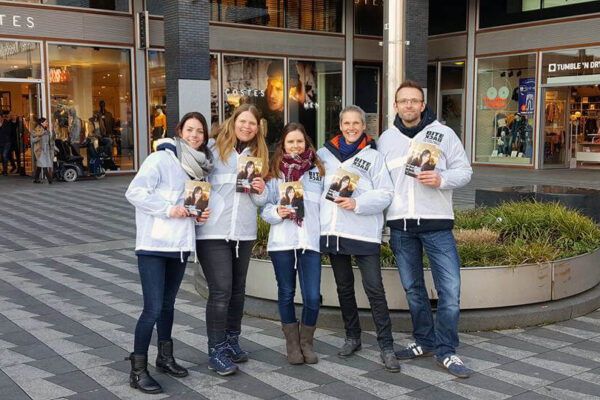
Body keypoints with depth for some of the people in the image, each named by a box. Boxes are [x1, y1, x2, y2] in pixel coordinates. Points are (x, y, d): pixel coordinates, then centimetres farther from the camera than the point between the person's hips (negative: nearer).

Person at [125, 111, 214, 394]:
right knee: (153, 308, -9)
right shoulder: (161, 159, -10)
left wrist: (200, 213, 3)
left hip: (180, 244, 7)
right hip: (154, 244, -7)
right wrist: (168, 209, -22)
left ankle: (165, 357, 33)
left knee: (168, 304, 18)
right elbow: (134, 192, -17)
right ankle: (138, 371, 3)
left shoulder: (200, 165, 11)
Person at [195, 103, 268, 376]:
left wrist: (261, 191, -6)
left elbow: (260, 201, 15)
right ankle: (216, 351, 3)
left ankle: (232, 340, 30)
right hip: (213, 231, -5)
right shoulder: (213, 148, -1)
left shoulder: (258, 154, 13)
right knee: (220, 290, -8)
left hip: (244, 232, 5)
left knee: (237, 289, 14)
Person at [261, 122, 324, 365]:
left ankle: (306, 342, 18)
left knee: (312, 297, -5)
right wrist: (277, 212, -16)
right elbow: (264, 206, 4)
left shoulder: (317, 170, 11)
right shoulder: (274, 171, 7)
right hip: (282, 241, 0)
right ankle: (292, 344, 25)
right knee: (286, 293, 9)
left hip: (310, 241, 1)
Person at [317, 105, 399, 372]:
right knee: (344, 286, 15)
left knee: (374, 288, -7)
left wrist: (357, 203, -18)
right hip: (333, 230, 4)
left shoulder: (373, 156, 2)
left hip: (364, 232, -4)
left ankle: (386, 346, 0)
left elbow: (385, 194, -4)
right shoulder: (325, 153, 11)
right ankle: (352, 337, 30)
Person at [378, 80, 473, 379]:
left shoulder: (443, 134, 1)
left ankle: (446, 351, 6)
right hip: (400, 225, 3)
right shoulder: (386, 139, 9)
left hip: (437, 223, -3)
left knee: (450, 289, -7)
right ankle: (425, 342, 27)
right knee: (413, 288, 12)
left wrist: (441, 179, -18)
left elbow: (464, 171, 2)